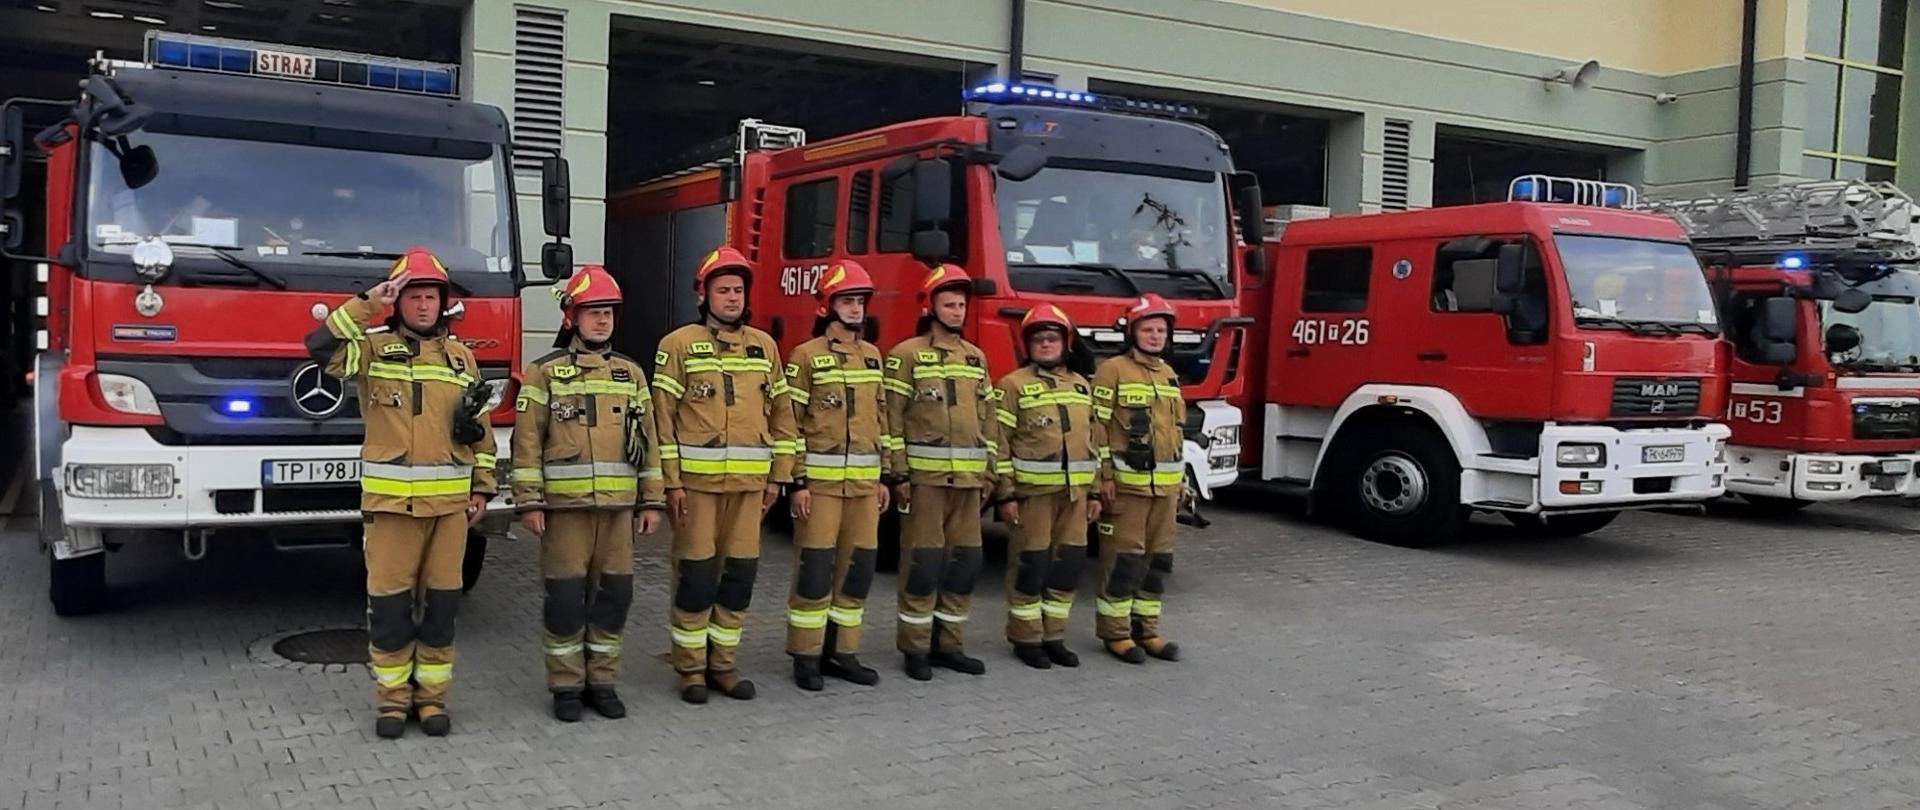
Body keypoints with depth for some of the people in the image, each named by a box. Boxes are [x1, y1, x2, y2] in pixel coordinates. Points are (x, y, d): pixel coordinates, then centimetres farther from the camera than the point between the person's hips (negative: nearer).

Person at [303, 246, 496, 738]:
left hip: (450, 500, 3)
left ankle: (432, 697, 18)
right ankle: (393, 698, 15)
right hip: (390, 499, -2)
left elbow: (480, 430, 13)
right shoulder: (374, 348, 1)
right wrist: (365, 305, -18)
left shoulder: (461, 357, 11)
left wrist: (482, 488, 8)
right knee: (389, 604, 2)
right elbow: (321, 345, -19)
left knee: (441, 603, 7)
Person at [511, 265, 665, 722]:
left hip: (617, 505, 3)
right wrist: (529, 502, -9)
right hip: (564, 504, -3)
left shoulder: (630, 373, 12)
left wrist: (652, 501, 8)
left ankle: (602, 681, 19)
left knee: (614, 594, 6)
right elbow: (527, 440, -3)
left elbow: (647, 439, 12)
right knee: (565, 596, 1)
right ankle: (566, 686, 13)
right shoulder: (546, 372, 1)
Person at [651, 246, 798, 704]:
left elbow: (780, 414, 13)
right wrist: (671, 481, -10)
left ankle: (722, 663, 19)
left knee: (740, 572, 7)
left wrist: (777, 475, 9)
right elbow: (663, 416, -5)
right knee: (696, 573, 0)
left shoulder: (764, 346, 11)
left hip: (748, 481, 4)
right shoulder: (679, 344, -1)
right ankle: (690, 667, 12)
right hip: (697, 479, -4)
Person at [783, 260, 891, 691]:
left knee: (858, 568, 8)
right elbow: (791, 421, -7)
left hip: (864, 482, 6)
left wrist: (883, 477, 15)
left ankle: (842, 651, 19)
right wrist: (798, 481, -12)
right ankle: (806, 657, 7)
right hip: (821, 480, -6)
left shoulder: (873, 356, 14)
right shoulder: (807, 356, -4)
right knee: (815, 569, -3)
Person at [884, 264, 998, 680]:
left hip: (967, 477, 6)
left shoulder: (976, 357, 15)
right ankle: (915, 648, 6)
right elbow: (892, 418, -6)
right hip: (924, 475, -6)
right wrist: (898, 474, -12)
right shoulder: (907, 354, -2)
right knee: (923, 561, -4)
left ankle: (948, 643, 18)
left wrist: (988, 471, 14)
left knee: (965, 561, 8)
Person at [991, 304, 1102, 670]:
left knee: (1068, 564, 8)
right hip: (1032, 491, -5)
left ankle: (1053, 636, 20)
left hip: (1074, 492, 5)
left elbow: (1094, 441, 18)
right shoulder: (1013, 385, -3)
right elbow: (1000, 443, -7)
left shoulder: (1082, 386, 15)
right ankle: (1026, 638, 12)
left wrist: (1095, 492, 13)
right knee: (1030, 564, -1)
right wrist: (1005, 495, -12)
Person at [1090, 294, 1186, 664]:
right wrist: (1104, 476, -15)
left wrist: (1179, 479, 19)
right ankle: (1115, 631, 6)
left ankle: (1146, 629, 20)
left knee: (1157, 559, 10)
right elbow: (1097, 425, -11)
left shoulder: (1169, 374, 16)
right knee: (1123, 559, -3)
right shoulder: (1113, 370, -6)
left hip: (1164, 484, 7)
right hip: (1126, 482, -7)